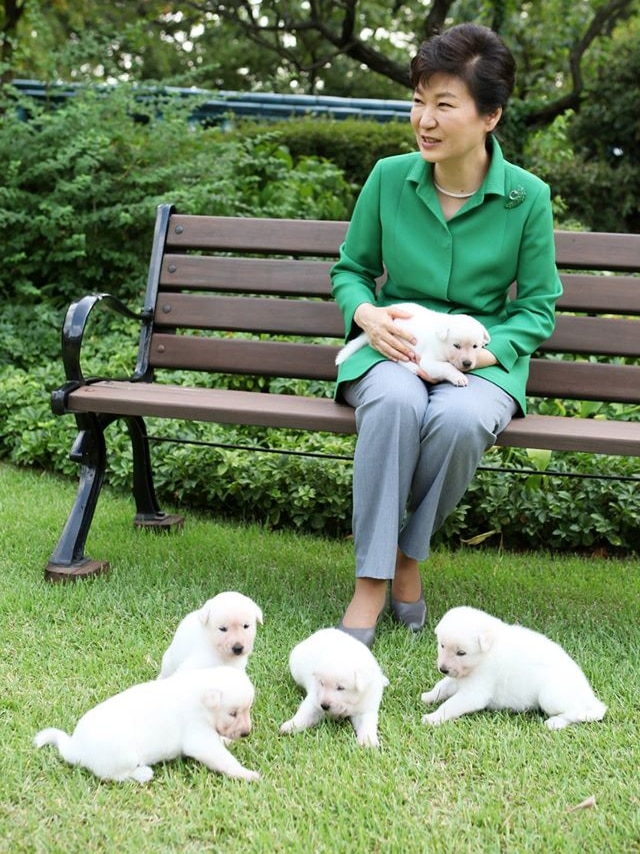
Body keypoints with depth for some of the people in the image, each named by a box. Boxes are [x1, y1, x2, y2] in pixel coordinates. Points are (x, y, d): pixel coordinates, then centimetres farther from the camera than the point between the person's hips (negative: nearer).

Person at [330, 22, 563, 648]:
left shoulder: (527, 197, -4)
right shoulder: (389, 178, 0)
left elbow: (538, 308, 2)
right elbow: (350, 268, 12)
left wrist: (482, 349, -16)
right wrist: (367, 314, -11)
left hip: (483, 356, -1)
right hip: (393, 347, 1)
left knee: (460, 418, -36)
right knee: (395, 402, -36)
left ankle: (407, 554, -11)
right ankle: (372, 578, -25)